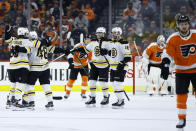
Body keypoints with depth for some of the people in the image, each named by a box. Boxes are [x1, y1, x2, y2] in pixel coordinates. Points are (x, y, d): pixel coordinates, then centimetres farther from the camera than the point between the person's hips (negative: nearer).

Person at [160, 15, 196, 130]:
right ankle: (182, 119, 8)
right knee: (181, 95, -3)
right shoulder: (173, 39, -10)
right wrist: (165, 66, -27)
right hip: (181, 72, -1)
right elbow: (168, 54, -14)